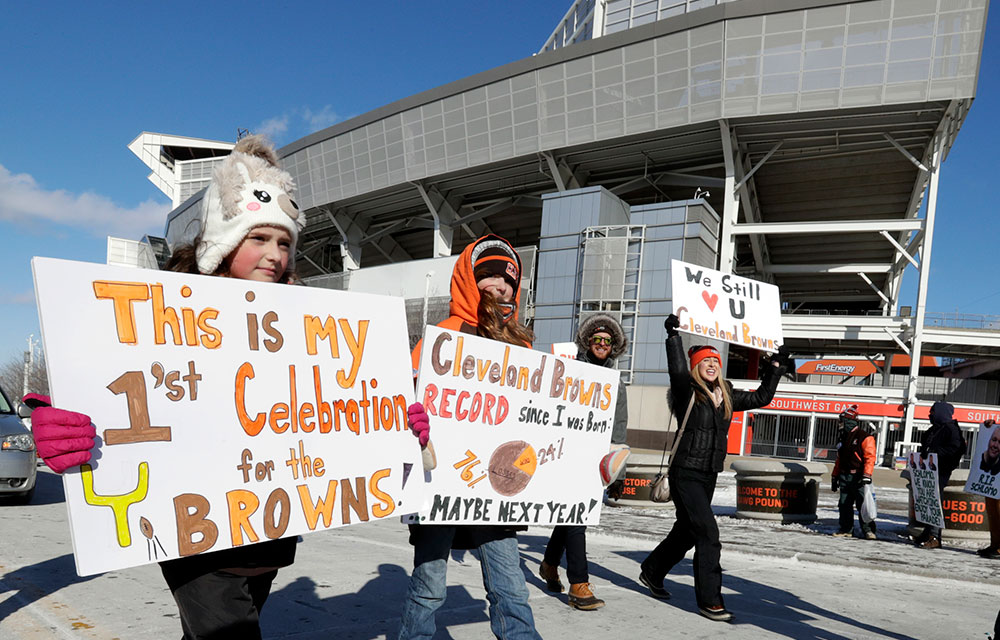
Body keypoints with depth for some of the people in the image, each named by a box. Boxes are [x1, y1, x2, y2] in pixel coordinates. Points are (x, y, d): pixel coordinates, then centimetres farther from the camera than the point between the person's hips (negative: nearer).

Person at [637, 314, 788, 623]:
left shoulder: (726, 397, 10)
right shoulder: (687, 392, -10)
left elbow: (762, 397, 20)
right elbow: (677, 371, -30)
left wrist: (777, 365, 20)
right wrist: (673, 335, -30)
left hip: (709, 476, 7)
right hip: (686, 474, -7)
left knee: (687, 533, 18)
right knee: (708, 534, -12)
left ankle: (651, 572, 38)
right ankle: (709, 600, -2)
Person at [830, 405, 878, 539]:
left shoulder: (864, 436, -8)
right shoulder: (844, 437, 18)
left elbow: (870, 457, -15)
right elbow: (839, 459, 22)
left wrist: (867, 475, -23)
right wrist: (835, 476, 21)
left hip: (858, 477, -8)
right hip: (844, 477, 8)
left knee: (862, 504, -7)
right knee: (844, 504, 8)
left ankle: (868, 530, 0)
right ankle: (846, 529, 16)